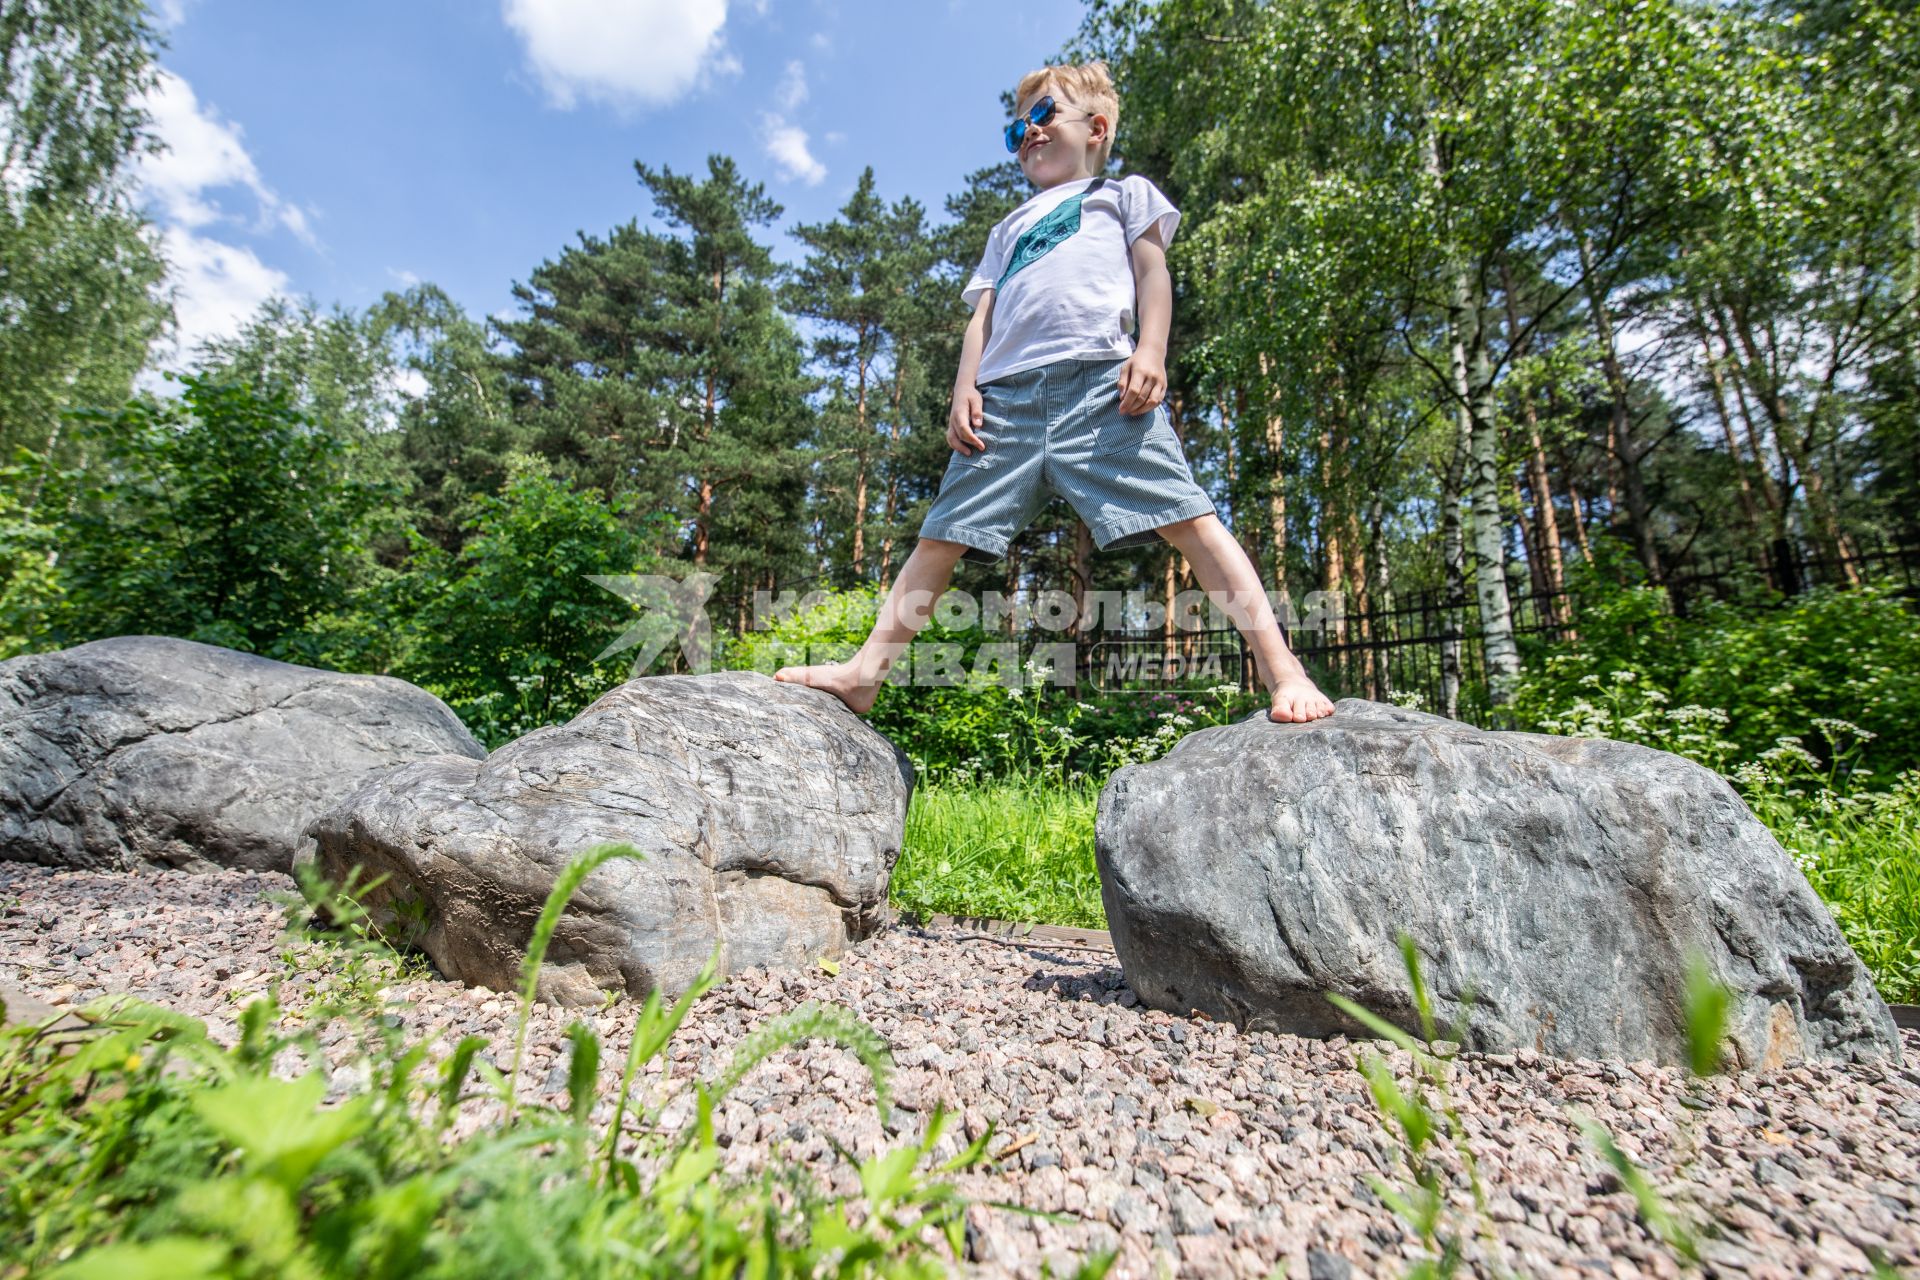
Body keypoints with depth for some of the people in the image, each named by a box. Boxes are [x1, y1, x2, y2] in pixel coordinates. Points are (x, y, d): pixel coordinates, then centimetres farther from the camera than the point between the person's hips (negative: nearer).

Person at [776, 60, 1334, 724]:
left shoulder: (1124, 192, 28)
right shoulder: (1009, 228, 37)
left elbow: (1152, 272, 13)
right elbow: (984, 314, 25)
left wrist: (1151, 353, -7)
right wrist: (965, 389, 7)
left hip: (1100, 378, -4)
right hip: (1007, 394, 4)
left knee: (1185, 515, -18)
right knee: (942, 534, -1)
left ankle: (1281, 669, -15)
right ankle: (864, 670, 2)